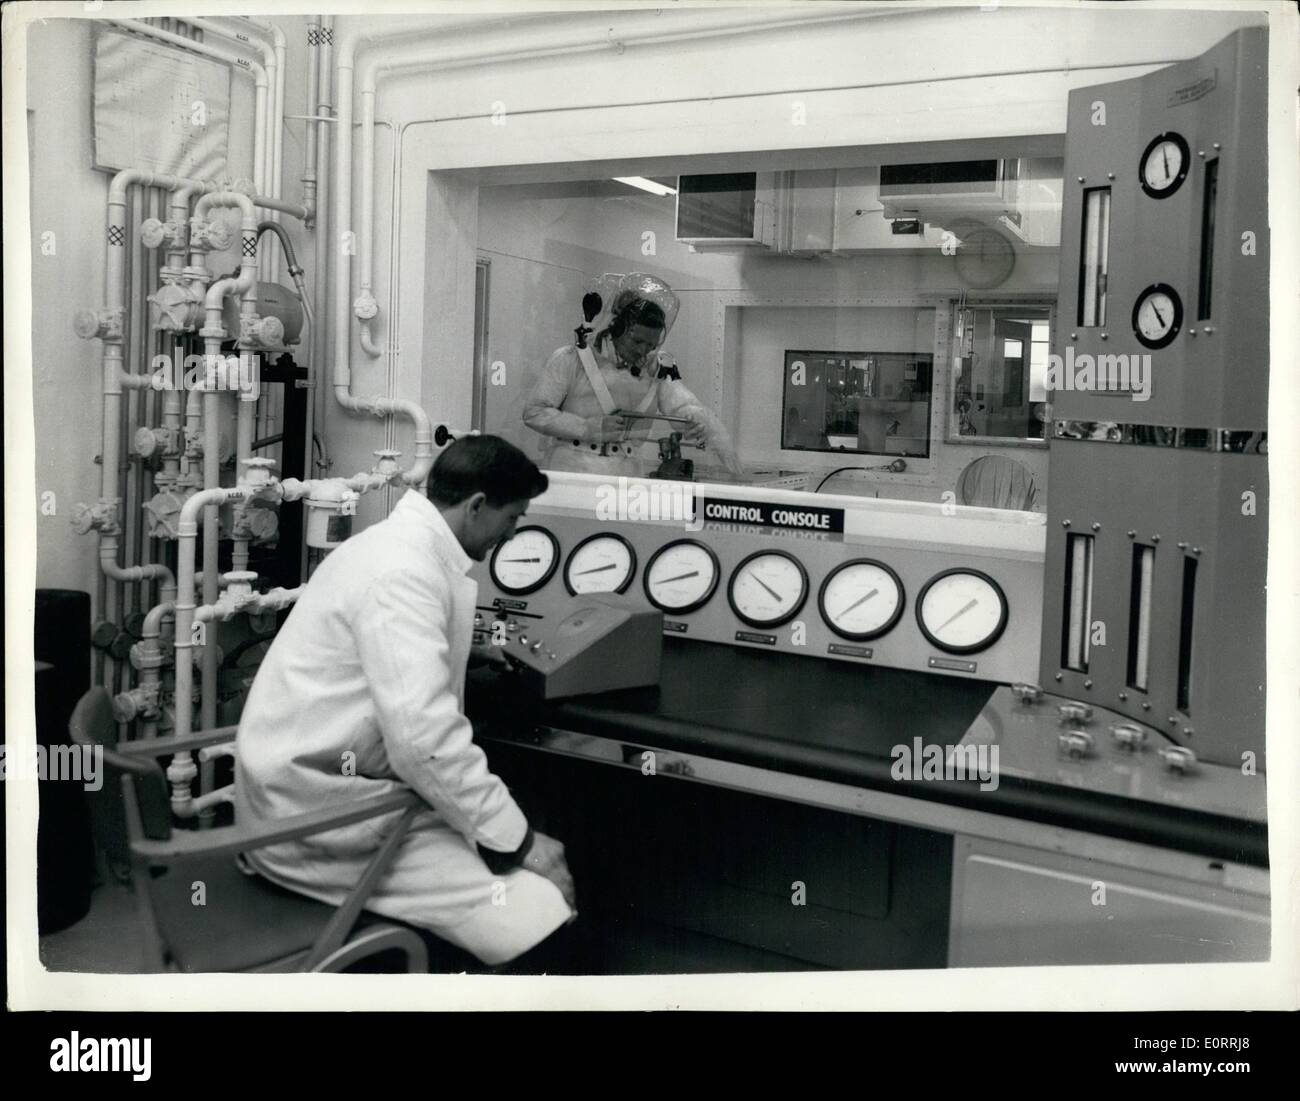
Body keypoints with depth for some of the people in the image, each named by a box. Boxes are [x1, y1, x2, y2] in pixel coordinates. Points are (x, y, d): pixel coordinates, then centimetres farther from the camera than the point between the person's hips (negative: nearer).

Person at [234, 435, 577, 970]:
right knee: (544, 924, -19)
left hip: (322, 780, 11)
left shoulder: (402, 544, 12)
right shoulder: (403, 570, -21)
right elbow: (425, 738, -28)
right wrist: (516, 841, -20)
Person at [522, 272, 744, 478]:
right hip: (568, 468, -2)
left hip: (625, 476, 3)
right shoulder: (572, 359, 0)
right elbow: (533, 412, 1)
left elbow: (683, 405, -7)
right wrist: (592, 428, -9)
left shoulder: (659, 368, 8)